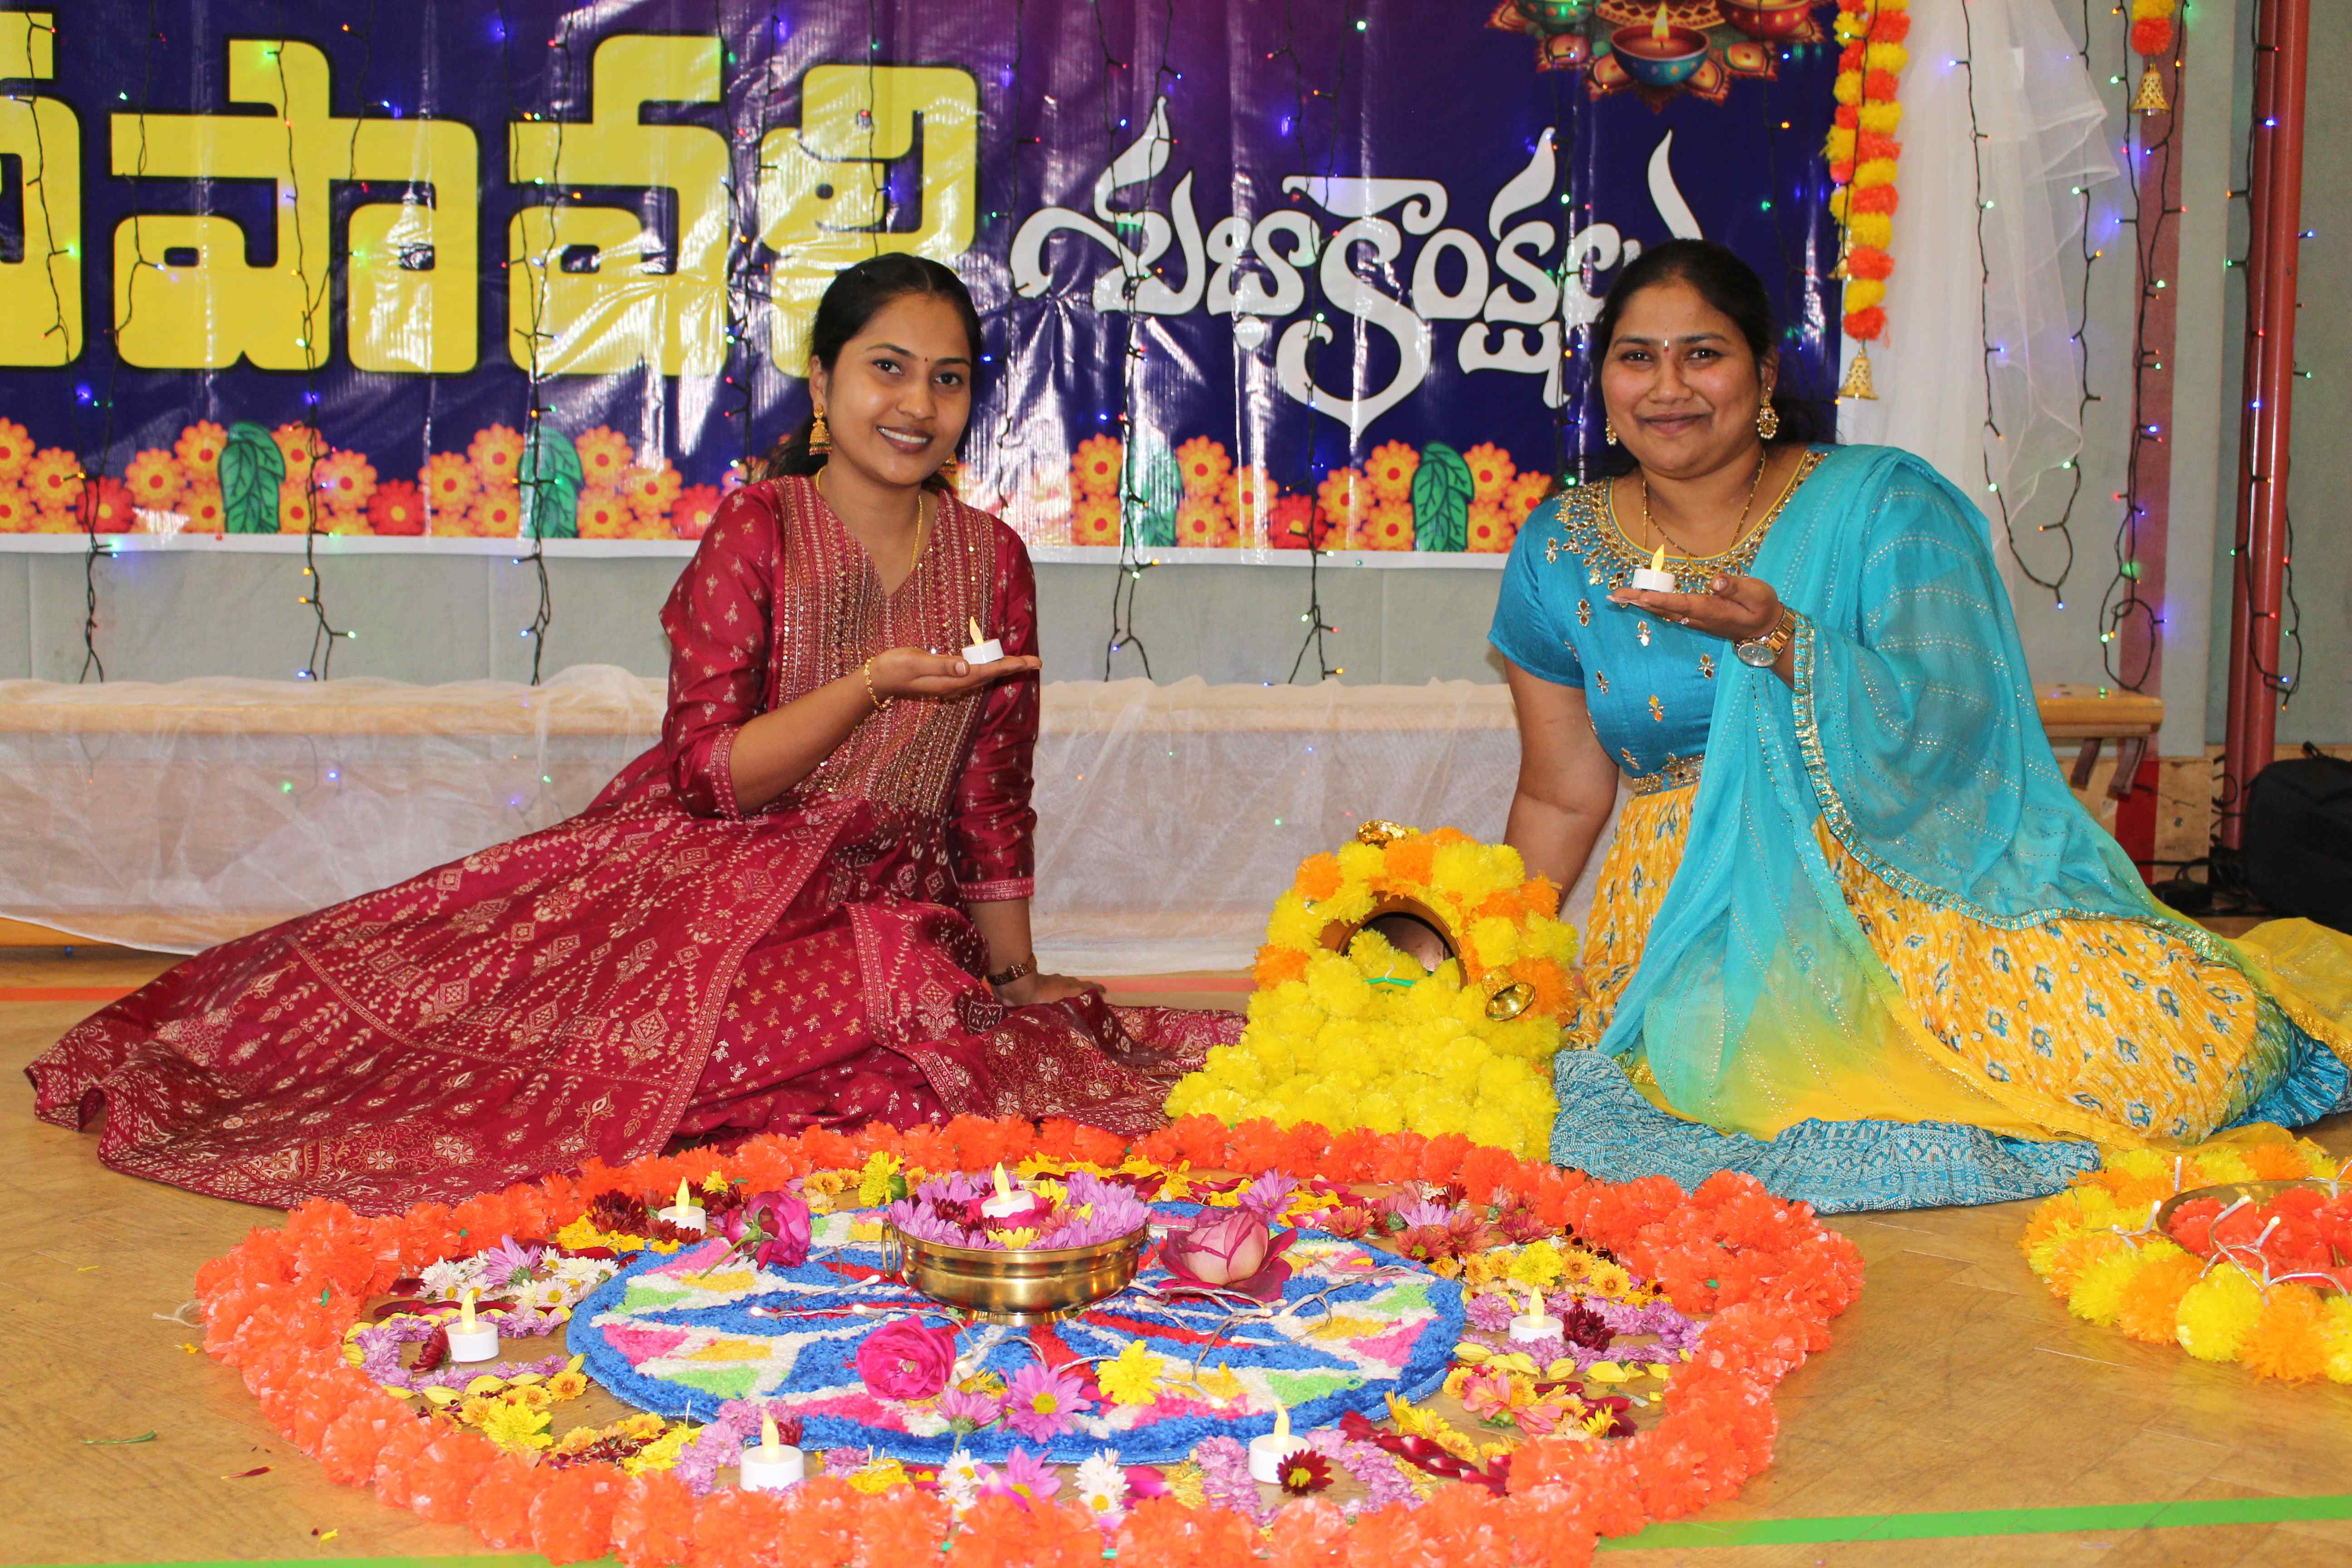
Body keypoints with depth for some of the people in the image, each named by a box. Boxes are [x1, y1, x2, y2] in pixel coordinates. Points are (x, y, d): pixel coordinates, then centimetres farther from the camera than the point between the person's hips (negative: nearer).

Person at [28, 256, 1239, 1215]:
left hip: (897, 913, 2)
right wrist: (874, 683, -23)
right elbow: (717, 772, -11)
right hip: (718, 880, -1)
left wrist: (1020, 981, 12)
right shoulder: (755, 532, -4)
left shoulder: (993, 560, 6)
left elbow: (994, 804, 12)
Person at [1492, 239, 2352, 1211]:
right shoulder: (1561, 555, 7)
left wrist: (1776, 638, -25)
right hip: (1699, 928, 2)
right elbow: (1562, 798, 13)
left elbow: (1949, 730, -13)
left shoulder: (1886, 506, -2)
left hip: (1908, 885, -1)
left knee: (2153, 1045, -23)